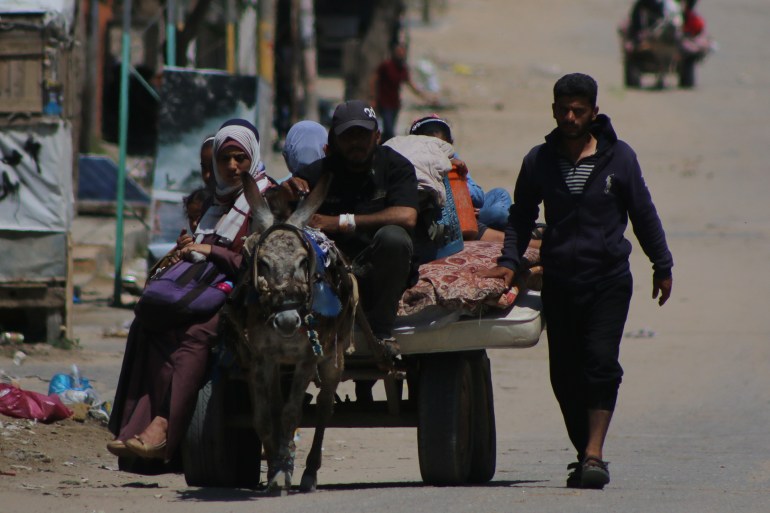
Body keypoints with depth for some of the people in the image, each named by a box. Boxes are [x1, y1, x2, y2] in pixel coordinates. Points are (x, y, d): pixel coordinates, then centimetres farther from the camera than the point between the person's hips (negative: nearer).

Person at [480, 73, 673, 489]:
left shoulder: (618, 157, 1)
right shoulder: (539, 161, 6)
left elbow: (644, 213, 10)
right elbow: (521, 216, 17)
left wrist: (662, 266, 12)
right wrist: (509, 261, 3)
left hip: (609, 281, -3)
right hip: (558, 281, 3)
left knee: (601, 362, -16)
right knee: (565, 374, 2)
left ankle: (594, 454, -19)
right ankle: (585, 455, 14)